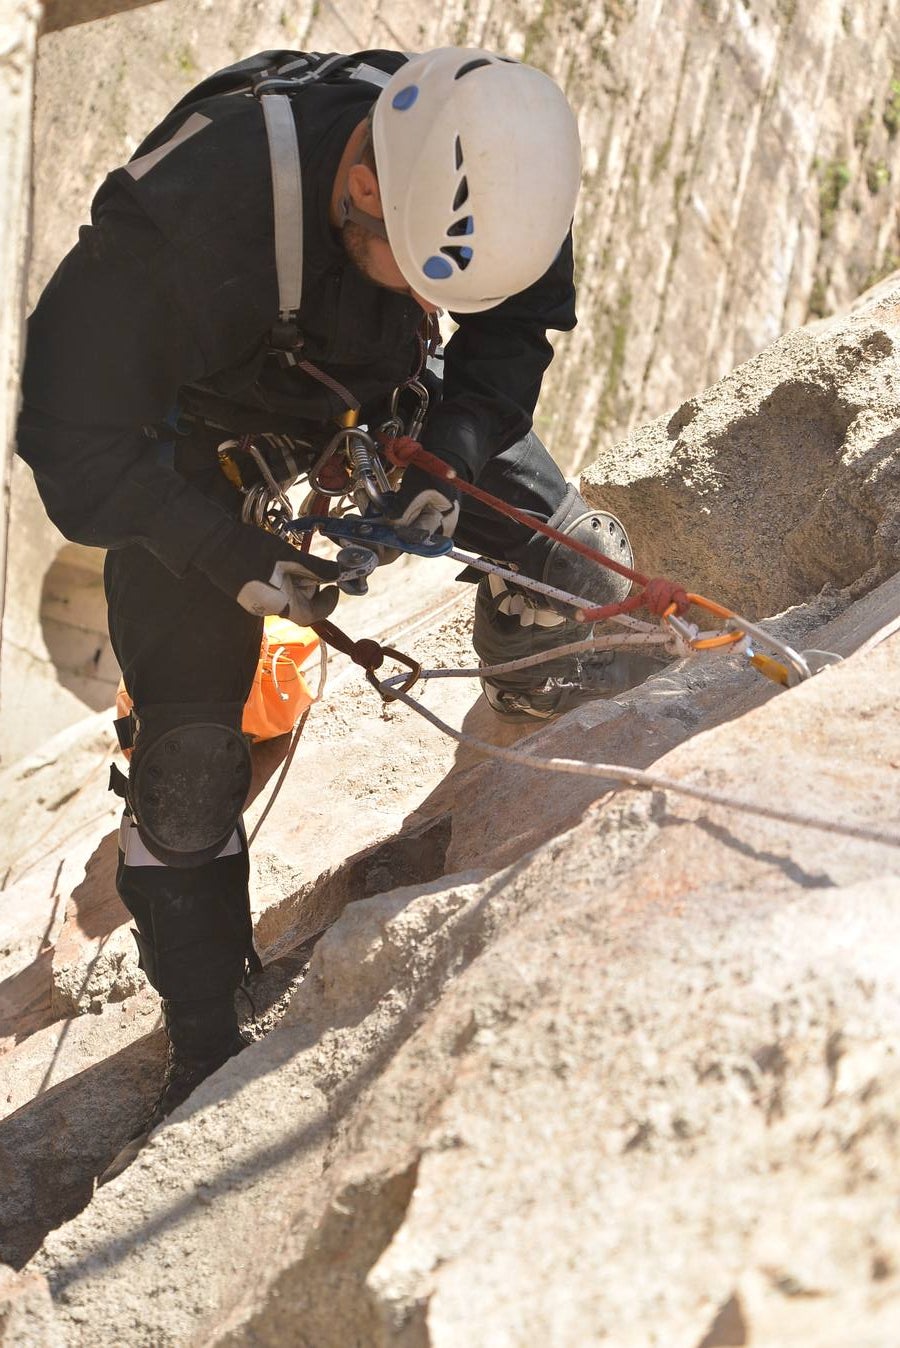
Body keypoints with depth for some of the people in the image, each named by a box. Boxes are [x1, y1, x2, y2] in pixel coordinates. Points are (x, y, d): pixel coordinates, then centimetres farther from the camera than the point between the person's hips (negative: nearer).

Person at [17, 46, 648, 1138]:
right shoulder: (174, 223, -42)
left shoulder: (483, 180, -27)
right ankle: (204, 1049, 12)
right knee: (190, 732, -4)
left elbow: (516, 328, -9)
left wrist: (452, 458, -26)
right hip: (199, 435, -4)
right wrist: (235, 559, -33)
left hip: (382, 387, 4)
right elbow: (77, 445, -32)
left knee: (559, 556, -12)